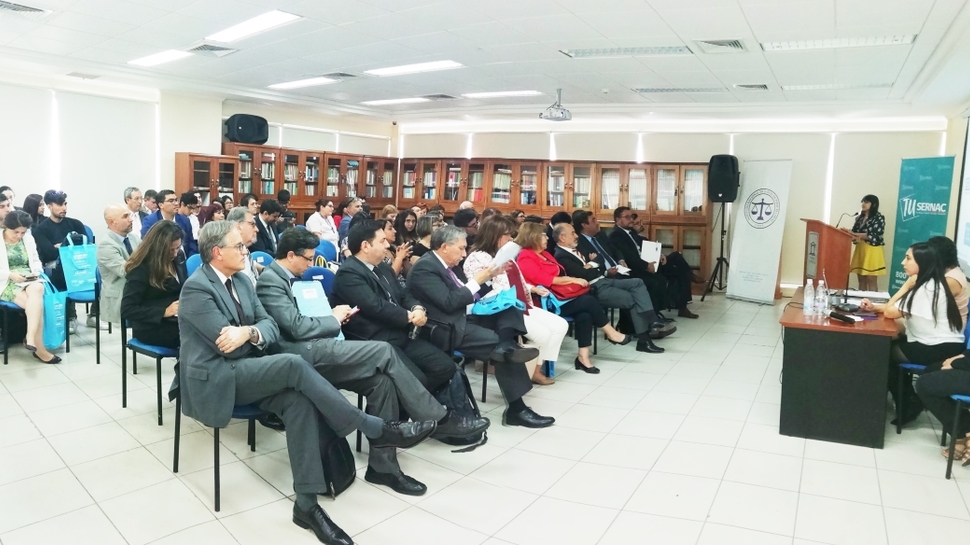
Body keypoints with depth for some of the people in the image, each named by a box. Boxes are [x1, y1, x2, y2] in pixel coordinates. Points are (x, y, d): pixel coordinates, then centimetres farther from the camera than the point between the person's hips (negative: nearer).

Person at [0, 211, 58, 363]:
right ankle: (39, 348, -28)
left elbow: (36, 261, 18)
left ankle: (30, 338, -39)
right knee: (36, 303, -31)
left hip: (30, 280, 3)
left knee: (36, 290, -36)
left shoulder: (28, 239, 13)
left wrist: (36, 272, -3)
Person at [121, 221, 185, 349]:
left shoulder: (177, 259, 6)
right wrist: (164, 312, -21)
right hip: (152, 327, -6)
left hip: (178, 319, 6)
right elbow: (127, 309, -12)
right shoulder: (140, 270, -10)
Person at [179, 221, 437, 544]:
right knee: (293, 365, -29)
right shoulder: (196, 288, -13)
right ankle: (376, 430, -24)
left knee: (298, 399, -23)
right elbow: (226, 345, -21)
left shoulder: (241, 281, 11)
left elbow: (271, 327, 3)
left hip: (242, 372, 7)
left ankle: (307, 503, -22)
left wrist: (250, 332, -18)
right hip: (213, 380, -7)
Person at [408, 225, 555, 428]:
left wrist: (488, 276, 3)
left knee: (509, 310, -2)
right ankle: (516, 409, -14)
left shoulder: (448, 265, 14)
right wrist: (477, 281, -15)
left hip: (461, 319, 10)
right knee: (499, 344, -18)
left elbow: (467, 294, 15)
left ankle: (506, 345, -29)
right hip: (448, 330, -10)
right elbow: (449, 303, -23)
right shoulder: (424, 268, -14)